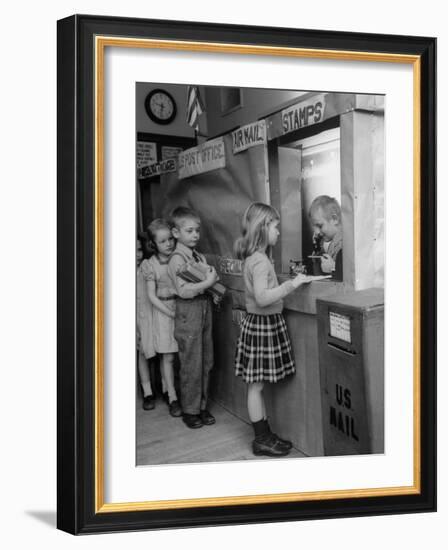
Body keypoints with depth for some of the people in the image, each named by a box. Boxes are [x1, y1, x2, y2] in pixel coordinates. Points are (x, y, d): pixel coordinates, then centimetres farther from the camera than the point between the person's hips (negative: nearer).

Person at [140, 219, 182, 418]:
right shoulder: (150, 265, -5)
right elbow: (152, 296, -5)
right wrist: (171, 313, -12)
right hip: (163, 310, -1)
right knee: (168, 357, 2)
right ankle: (173, 398, 13)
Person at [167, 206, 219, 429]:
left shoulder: (200, 257, 11)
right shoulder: (177, 259, -12)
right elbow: (183, 290, -22)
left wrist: (214, 284, -3)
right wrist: (207, 282, -23)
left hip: (205, 309, 7)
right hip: (188, 313, -7)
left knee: (206, 363, 12)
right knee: (191, 365, 1)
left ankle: (202, 406, 25)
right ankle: (190, 410, 15)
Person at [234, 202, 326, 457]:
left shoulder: (255, 257, 11)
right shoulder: (260, 260, -19)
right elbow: (262, 297, -28)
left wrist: (294, 280, 12)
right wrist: (291, 284, -27)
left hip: (264, 323, 10)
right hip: (262, 324, -10)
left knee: (258, 384, 15)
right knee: (256, 385, 1)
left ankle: (265, 434, 25)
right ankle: (262, 440, 12)